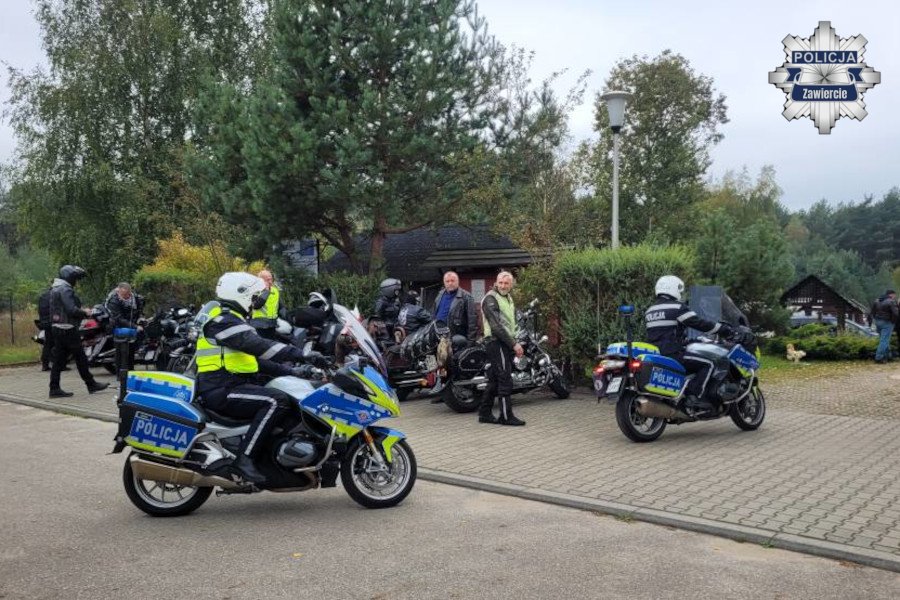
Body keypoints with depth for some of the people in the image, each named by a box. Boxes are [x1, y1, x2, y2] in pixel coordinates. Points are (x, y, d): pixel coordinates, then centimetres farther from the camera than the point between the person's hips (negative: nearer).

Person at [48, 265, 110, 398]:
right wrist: (85, 312, -6)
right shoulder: (65, 289, -14)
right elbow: (72, 310, -23)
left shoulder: (55, 289, 18)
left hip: (57, 327, 10)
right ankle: (91, 384, 6)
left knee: (58, 359, 8)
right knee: (80, 358, -1)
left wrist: (82, 311, 13)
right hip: (68, 329, -10)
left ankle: (54, 388, 7)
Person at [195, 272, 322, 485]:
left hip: (231, 385, 10)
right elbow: (255, 344, -28)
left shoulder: (231, 319, 23)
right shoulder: (222, 319, -11)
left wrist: (290, 371, 12)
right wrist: (295, 353, -34)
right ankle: (244, 457, -26)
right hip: (221, 390, -10)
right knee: (277, 401, -27)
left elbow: (256, 359, 22)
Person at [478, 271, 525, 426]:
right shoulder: (490, 299, -11)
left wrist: (516, 343, 14)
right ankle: (506, 416, -6)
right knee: (505, 380, -10)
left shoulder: (508, 298, 20)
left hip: (506, 343, 9)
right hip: (497, 342, -9)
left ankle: (484, 413, 17)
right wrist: (514, 344, -19)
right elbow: (497, 326, -18)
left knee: (494, 380, 11)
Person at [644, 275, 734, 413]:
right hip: (672, 354, -8)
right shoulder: (677, 307, -6)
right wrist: (726, 330, 4)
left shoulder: (649, 311, 16)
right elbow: (700, 323, -7)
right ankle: (693, 396, -15)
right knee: (707, 364, -1)